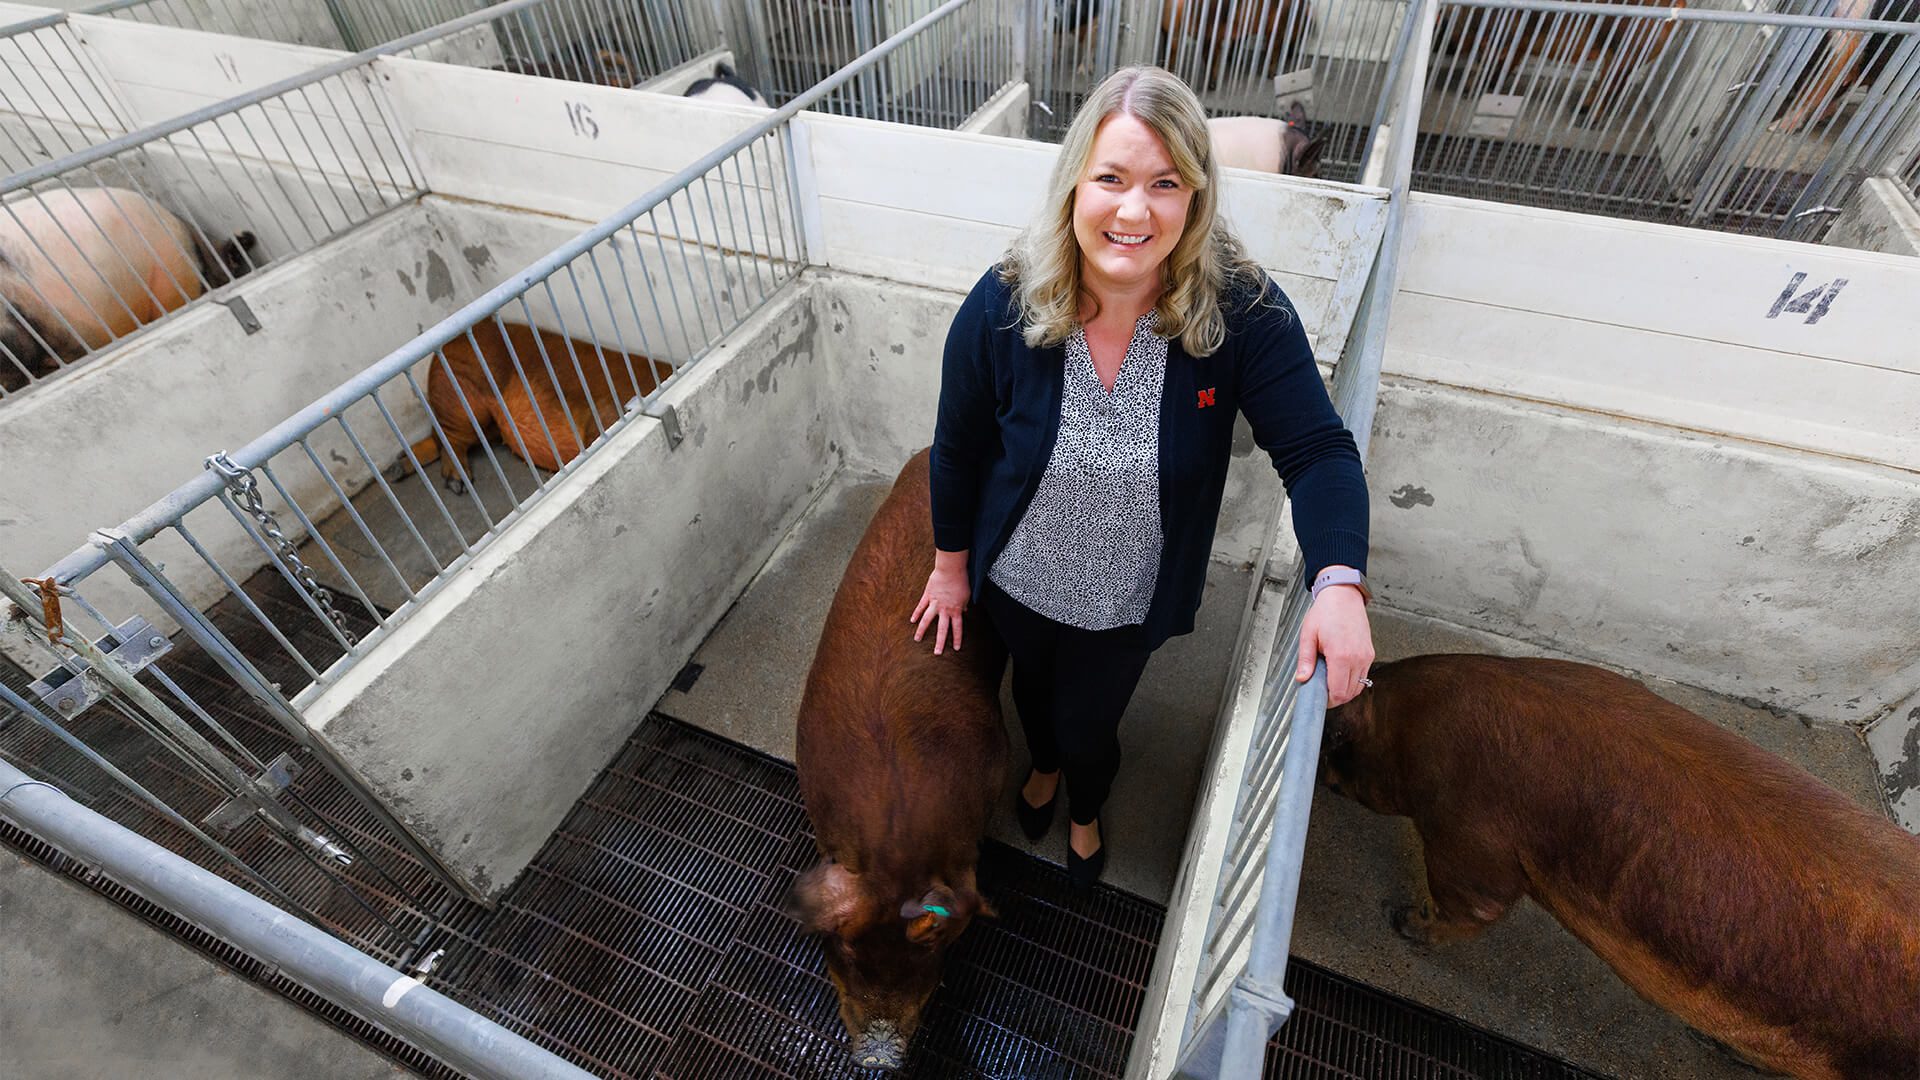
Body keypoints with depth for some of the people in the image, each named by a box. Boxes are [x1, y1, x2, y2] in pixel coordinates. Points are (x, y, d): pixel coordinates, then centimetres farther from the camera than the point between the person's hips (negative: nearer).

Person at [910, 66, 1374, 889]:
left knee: (1090, 722, 23)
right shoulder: (1002, 307, -25)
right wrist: (951, 566, 0)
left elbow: (1317, 451, -23)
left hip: (1131, 603, -1)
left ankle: (1085, 811, 63)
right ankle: (1044, 766, 70)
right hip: (1016, 581, 1)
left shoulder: (1245, 312, -26)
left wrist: (1339, 582, -41)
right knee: (1033, 688, 31)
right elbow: (958, 449, -12)